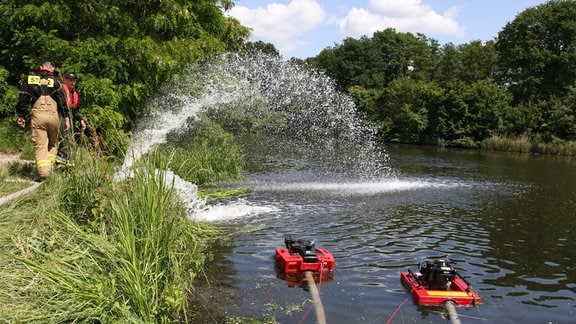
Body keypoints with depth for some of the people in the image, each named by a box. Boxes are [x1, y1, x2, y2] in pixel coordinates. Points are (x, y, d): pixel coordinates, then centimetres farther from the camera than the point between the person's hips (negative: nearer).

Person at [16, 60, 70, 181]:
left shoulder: (29, 79, 12)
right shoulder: (54, 80, 8)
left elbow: (22, 99, 11)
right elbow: (62, 101, 1)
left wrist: (21, 116, 18)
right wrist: (66, 118, 2)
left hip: (37, 115, 0)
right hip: (53, 115, 0)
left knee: (40, 145, 0)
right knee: (52, 144, 17)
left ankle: (43, 173, -11)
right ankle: (49, 169, 11)